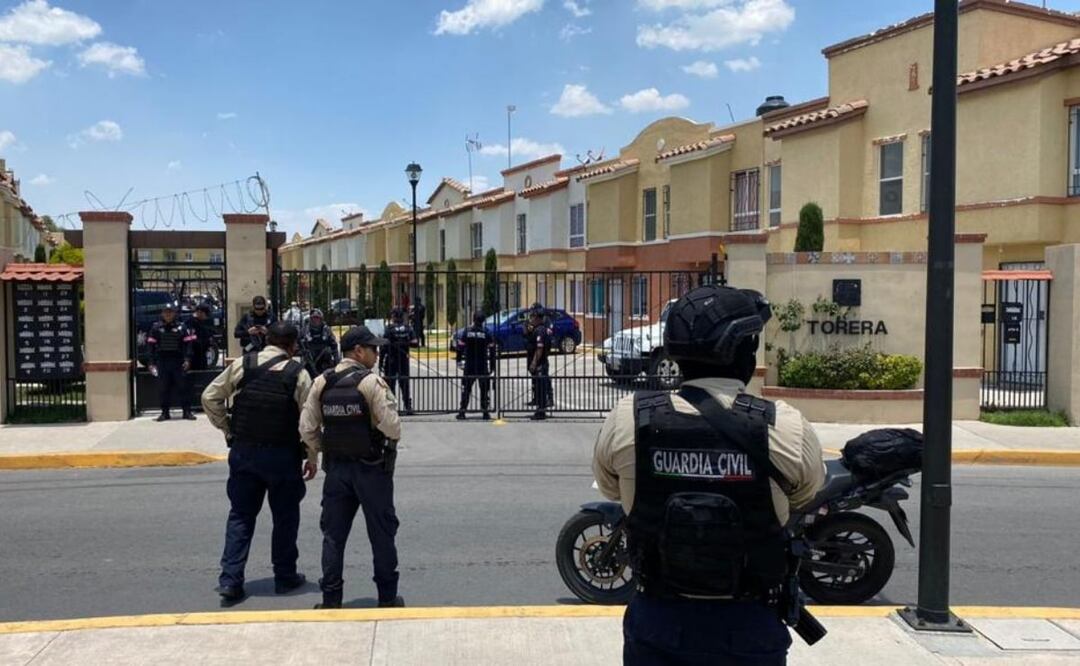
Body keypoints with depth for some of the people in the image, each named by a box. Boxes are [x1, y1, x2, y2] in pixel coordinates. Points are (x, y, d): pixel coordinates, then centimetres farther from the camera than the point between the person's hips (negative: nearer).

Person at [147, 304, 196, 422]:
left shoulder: (181, 327, 1)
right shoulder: (156, 327, 4)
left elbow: (187, 344, 0)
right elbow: (151, 346, 6)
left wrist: (187, 359, -10)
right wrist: (152, 362, 0)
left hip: (178, 362, -1)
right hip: (162, 362, 1)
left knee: (182, 386, 0)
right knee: (163, 388, 4)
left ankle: (186, 411, 5)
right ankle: (165, 412, 12)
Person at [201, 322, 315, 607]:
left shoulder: (242, 365, -1)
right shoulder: (298, 374, -8)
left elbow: (210, 397, 3)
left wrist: (227, 429, 11)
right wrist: (311, 457, 2)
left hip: (243, 452, 3)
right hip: (283, 455, -2)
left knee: (240, 515, 12)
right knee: (285, 517, 13)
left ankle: (230, 580, 7)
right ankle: (285, 576, 22)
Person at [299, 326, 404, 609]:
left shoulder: (321, 382, 1)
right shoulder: (371, 382, -15)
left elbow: (307, 428, 2)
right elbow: (392, 427, -18)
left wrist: (318, 454, 17)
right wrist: (391, 438, 5)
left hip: (336, 468, 4)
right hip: (372, 468, -4)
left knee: (333, 533, 12)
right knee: (381, 533, 8)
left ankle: (331, 598, 14)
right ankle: (388, 597, 17)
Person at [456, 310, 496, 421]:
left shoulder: (466, 332, -2)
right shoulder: (487, 333, -4)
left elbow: (460, 347, -1)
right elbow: (492, 350, -3)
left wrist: (459, 360, 9)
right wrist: (492, 365, 4)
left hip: (469, 366, 1)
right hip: (483, 366, -1)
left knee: (466, 388, 7)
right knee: (485, 389, 7)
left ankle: (462, 411, 4)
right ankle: (486, 412, 5)